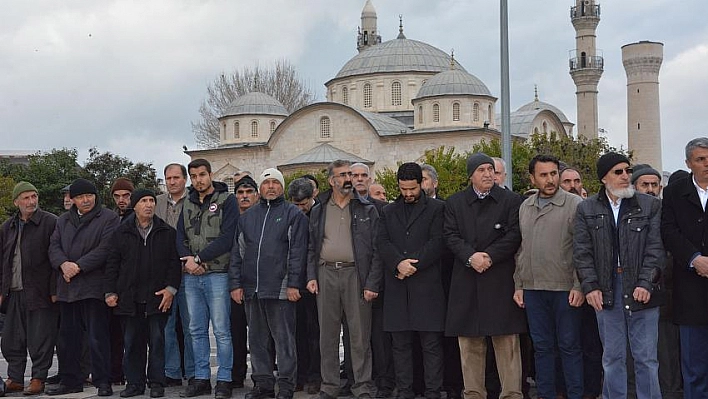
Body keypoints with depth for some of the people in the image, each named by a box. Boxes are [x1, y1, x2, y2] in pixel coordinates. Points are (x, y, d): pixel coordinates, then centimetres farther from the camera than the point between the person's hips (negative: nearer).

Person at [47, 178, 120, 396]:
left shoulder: (109, 218, 0)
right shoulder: (64, 220, 19)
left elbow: (105, 248, -11)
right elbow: (54, 246, 12)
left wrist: (79, 266, -14)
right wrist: (63, 264, -9)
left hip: (94, 286, -6)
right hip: (67, 286, 6)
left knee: (98, 336, -6)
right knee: (68, 336, 11)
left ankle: (102, 381, 1)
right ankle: (70, 380, 21)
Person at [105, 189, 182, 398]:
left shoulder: (167, 232, 6)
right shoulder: (121, 232, 8)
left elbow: (174, 262, 4)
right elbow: (112, 263, 9)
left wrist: (171, 288, -6)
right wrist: (110, 291, 2)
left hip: (157, 297, -1)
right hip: (129, 298, 1)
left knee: (157, 340, 1)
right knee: (132, 342, 6)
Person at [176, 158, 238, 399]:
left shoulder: (226, 200, -2)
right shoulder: (188, 203, 16)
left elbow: (228, 237, -11)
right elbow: (180, 236, 11)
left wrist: (200, 258, -12)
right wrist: (188, 260, -8)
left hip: (217, 273, -6)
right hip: (191, 276, 6)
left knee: (221, 330, -3)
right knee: (197, 330, 9)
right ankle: (201, 379, 17)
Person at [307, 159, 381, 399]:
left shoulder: (367, 210, 5)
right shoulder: (318, 211, 13)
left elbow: (376, 249, 0)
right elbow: (312, 248, 15)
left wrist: (372, 283, -8)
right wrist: (311, 276, 2)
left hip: (355, 274, -3)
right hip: (326, 274, 3)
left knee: (360, 335, -1)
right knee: (327, 334, 7)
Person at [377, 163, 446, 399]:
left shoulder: (436, 208, 7)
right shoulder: (388, 212, 17)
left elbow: (437, 242, -4)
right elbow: (382, 243, 5)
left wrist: (413, 265, -11)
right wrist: (399, 263, -12)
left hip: (427, 284, -3)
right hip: (397, 286, 3)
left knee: (432, 343, -2)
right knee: (400, 343, 6)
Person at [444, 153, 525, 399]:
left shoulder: (511, 200, 6)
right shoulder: (455, 202, 12)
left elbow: (514, 235, -2)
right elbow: (451, 235, 3)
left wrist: (489, 256, -12)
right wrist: (470, 256, -13)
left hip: (501, 279, -2)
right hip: (466, 281, 2)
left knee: (506, 340, -2)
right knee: (469, 342, 4)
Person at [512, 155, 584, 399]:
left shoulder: (574, 204, -5)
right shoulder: (525, 207, 12)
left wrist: (579, 286, -12)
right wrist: (518, 285, 12)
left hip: (565, 288, -5)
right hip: (533, 288, 5)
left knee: (569, 346, 3)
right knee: (542, 347, 11)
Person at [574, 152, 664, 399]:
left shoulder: (650, 206, 4)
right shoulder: (586, 209, 7)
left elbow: (656, 247, -1)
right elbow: (582, 251, 3)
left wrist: (646, 283, -12)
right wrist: (590, 286, -7)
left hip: (642, 290, -1)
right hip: (606, 291, 1)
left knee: (646, 357, 2)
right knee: (612, 357, 8)